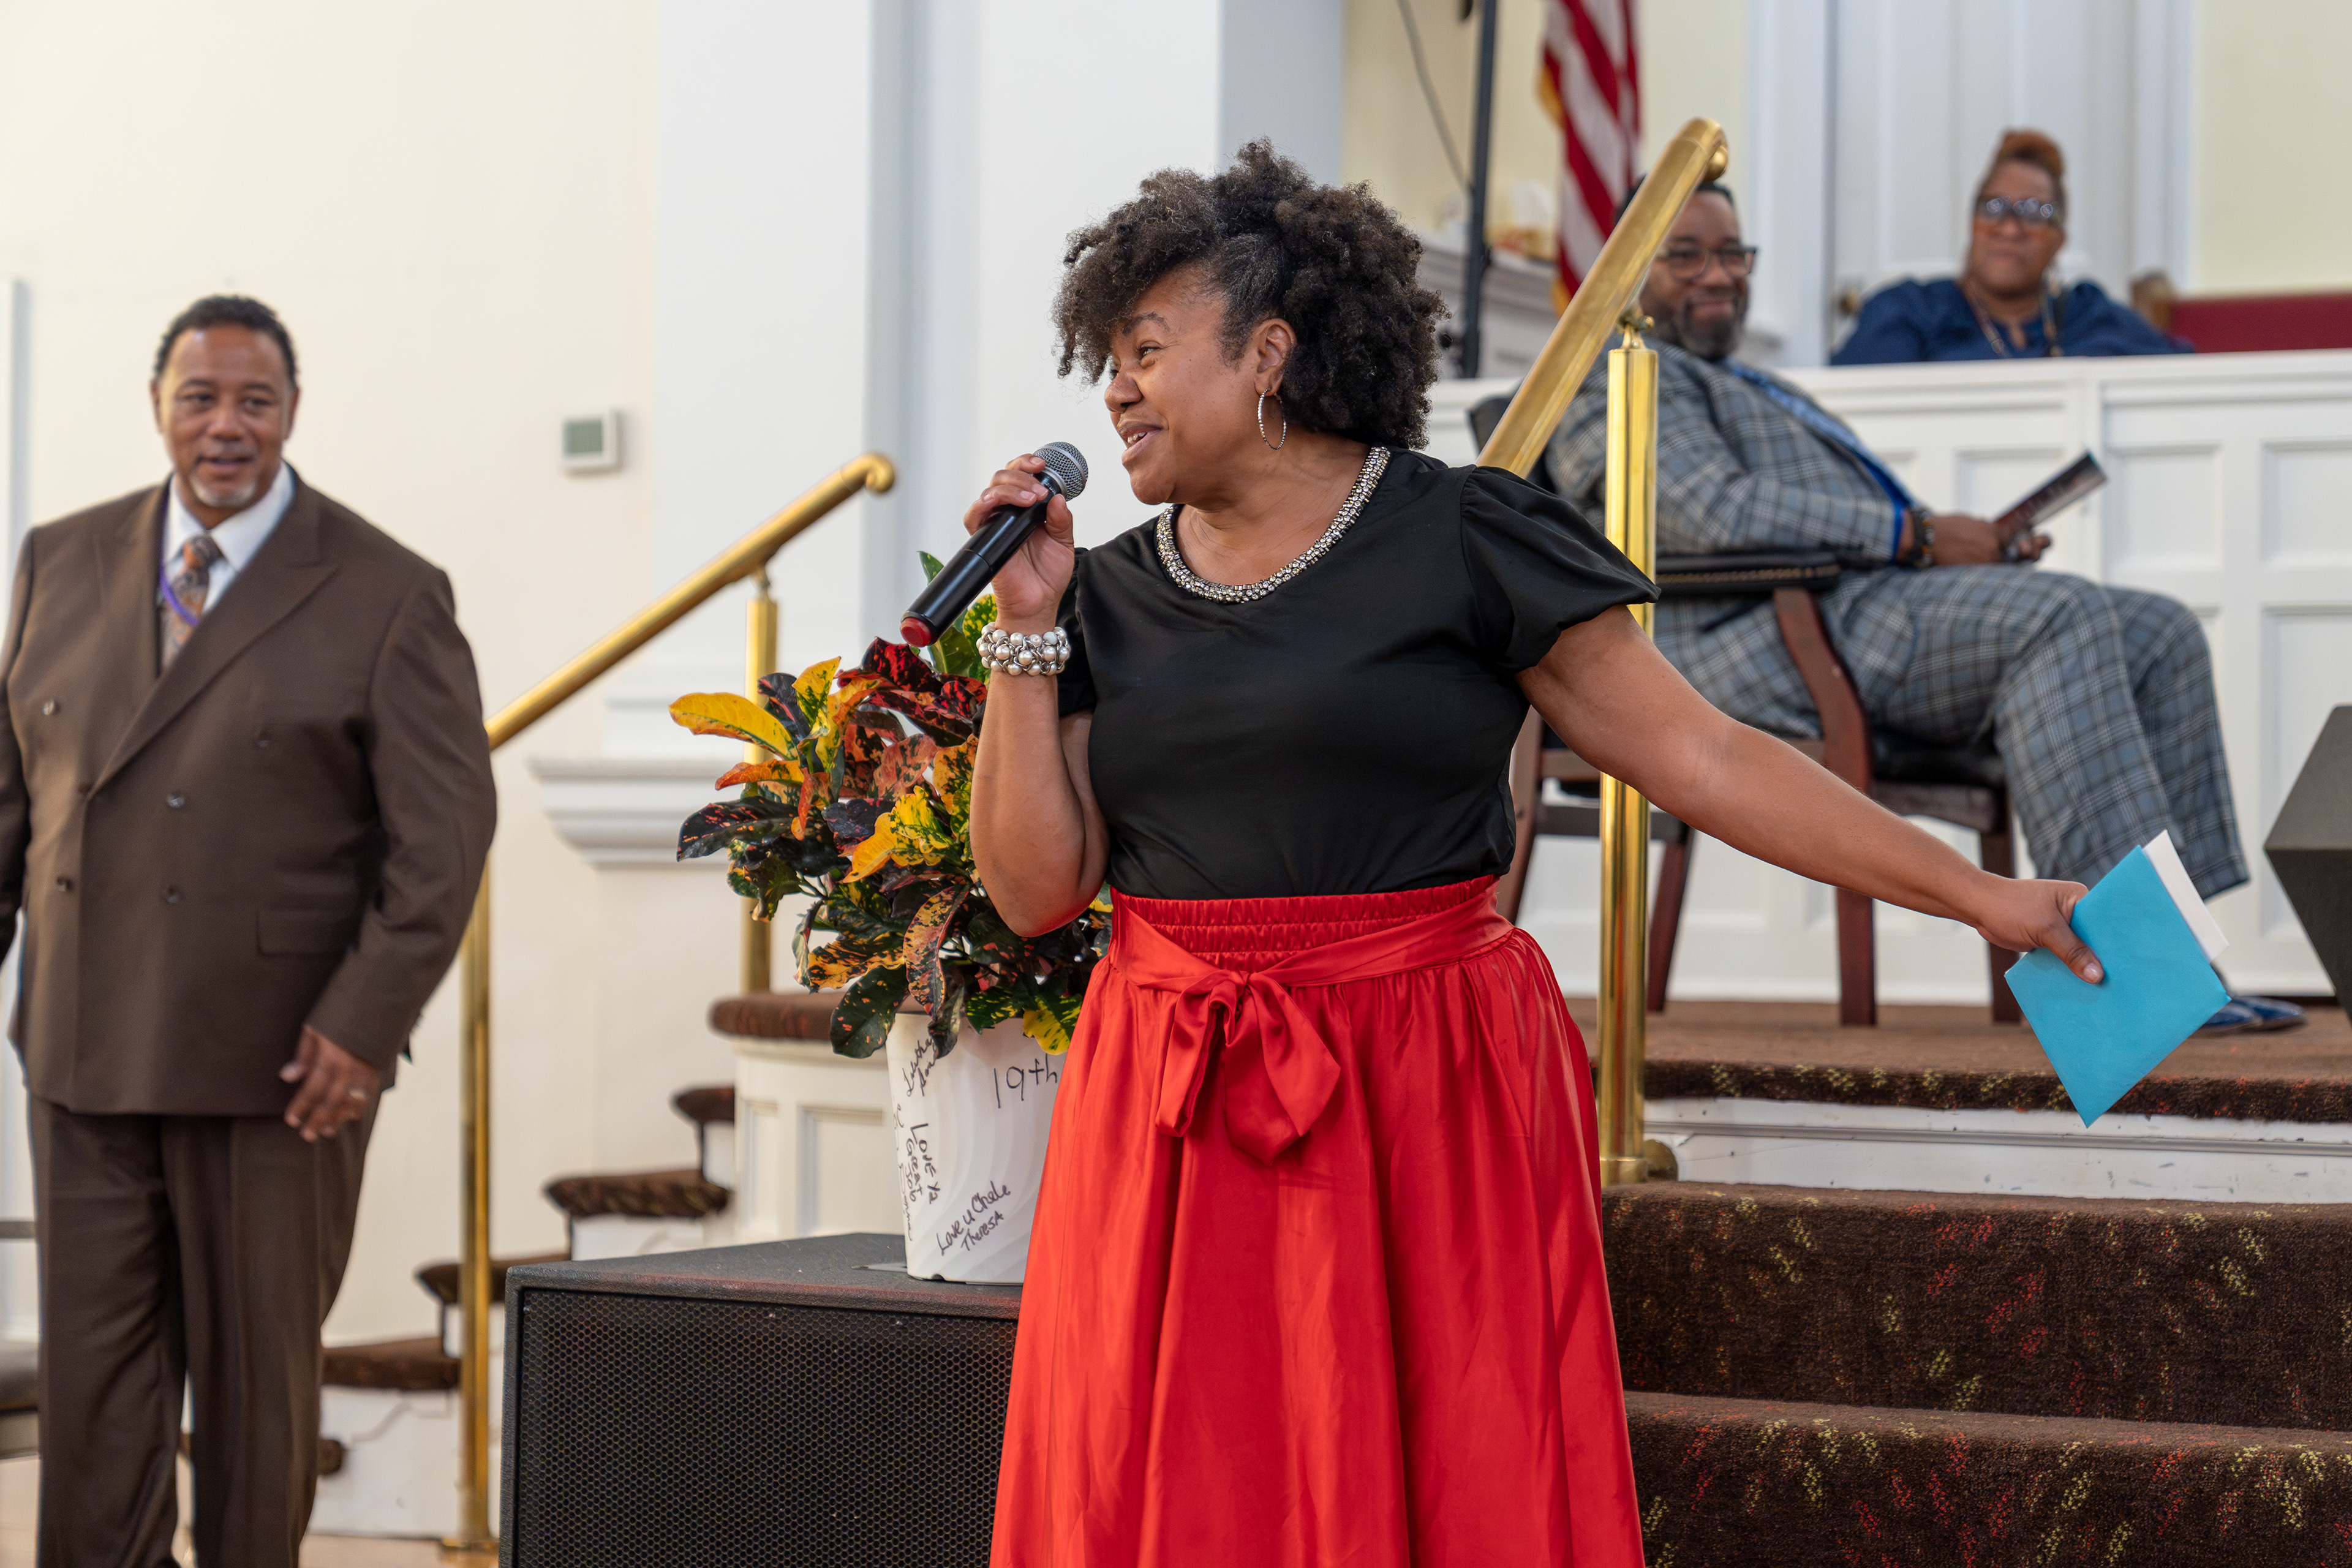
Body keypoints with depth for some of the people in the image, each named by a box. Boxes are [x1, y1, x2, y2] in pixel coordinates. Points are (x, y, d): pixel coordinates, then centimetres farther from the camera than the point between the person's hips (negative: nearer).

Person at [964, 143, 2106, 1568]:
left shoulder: (1462, 541, -1)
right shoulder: (1115, 598, 11)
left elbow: (1701, 756, -2)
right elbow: (1039, 887, 5)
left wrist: (1976, 893, -6)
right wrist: (1026, 630, 0)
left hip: (1428, 1108, -3)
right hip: (1176, 1127, 4)